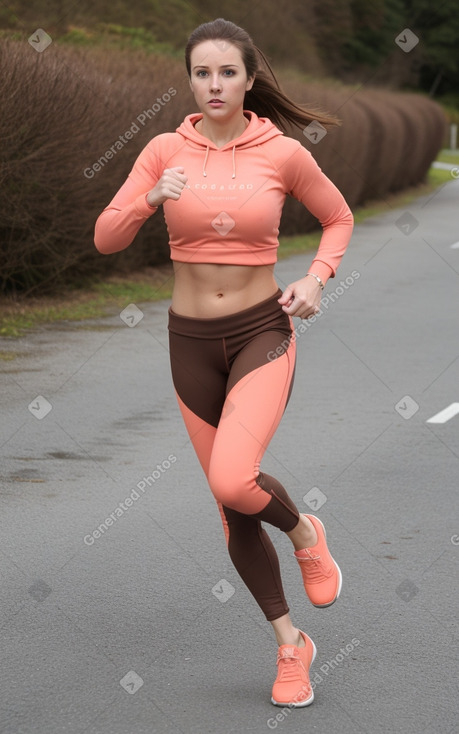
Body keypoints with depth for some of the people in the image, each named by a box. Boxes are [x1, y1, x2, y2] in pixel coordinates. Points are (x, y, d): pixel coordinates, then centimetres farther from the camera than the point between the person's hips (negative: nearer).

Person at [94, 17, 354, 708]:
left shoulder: (284, 153, -6)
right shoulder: (166, 151, -3)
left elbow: (339, 219, 10)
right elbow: (106, 238, -7)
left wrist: (316, 279, -7)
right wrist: (151, 199, -25)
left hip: (263, 331, -3)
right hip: (192, 340, 3)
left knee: (233, 480, -26)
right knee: (233, 508, 8)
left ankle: (305, 534, 8)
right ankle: (291, 644, 24)